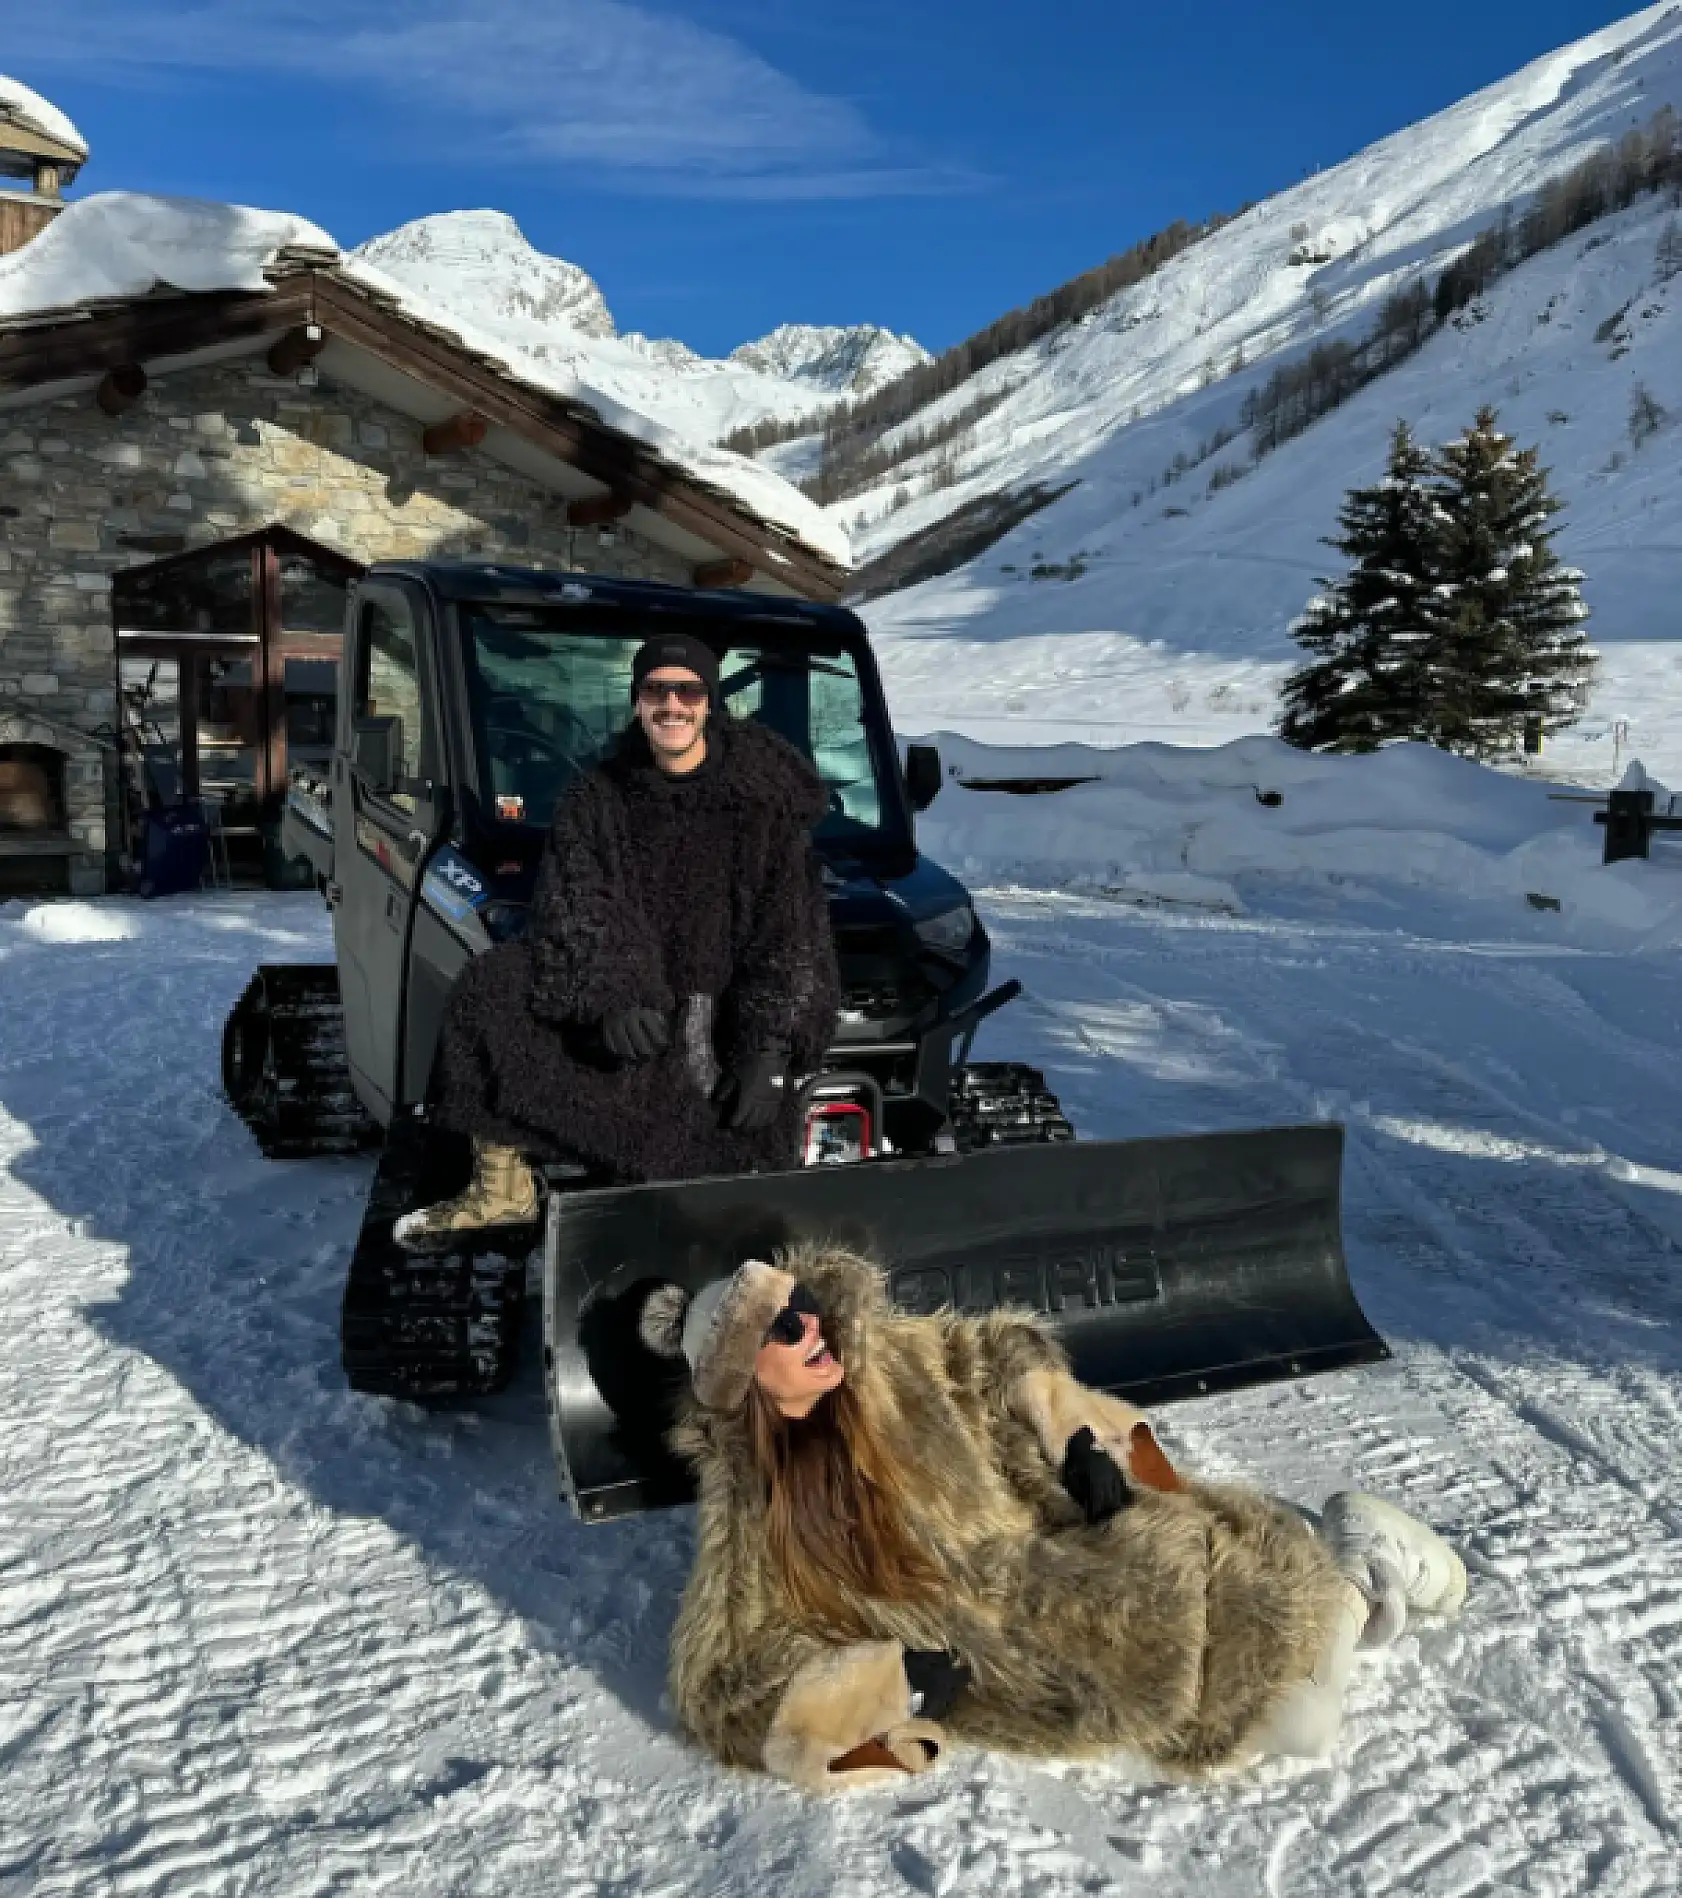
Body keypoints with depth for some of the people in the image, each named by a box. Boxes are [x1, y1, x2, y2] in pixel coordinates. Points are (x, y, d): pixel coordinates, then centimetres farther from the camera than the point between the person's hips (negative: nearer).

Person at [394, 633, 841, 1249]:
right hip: (627, 1009, 2)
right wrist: (611, 996, -28)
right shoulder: (594, 799, 3)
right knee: (494, 985, -21)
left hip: (730, 1010, -2)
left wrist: (769, 1051, -17)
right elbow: (576, 909, -9)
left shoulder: (763, 801, -4)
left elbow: (792, 927, -7)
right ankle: (502, 1188, -14)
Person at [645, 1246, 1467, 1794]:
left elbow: (1003, 1357, 8)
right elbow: (724, 1682, -12)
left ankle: (1329, 1566, 20)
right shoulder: (746, 1504, -14)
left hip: (1044, 1522, 3)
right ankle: (1349, 1593, 5)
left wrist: (1083, 1439, -7)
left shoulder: (882, 1360, -6)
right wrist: (897, 1682, -19)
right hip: (996, 1640, -3)